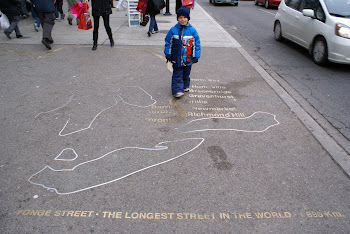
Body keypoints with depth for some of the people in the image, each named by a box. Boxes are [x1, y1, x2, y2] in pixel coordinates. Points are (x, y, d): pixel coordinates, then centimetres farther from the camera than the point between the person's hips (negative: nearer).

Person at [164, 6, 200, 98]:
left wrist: (196, 56, -2)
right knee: (177, 74, -1)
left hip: (188, 59, 1)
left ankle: (185, 86, 35)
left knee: (186, 74, 16)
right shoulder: (173, 30, -5)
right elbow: (168, 42, 4)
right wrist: (168, 54, 4)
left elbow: (197, 44, 0)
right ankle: (177, 90, 1)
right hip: (176, 58, -1)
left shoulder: (192, 30, -4)